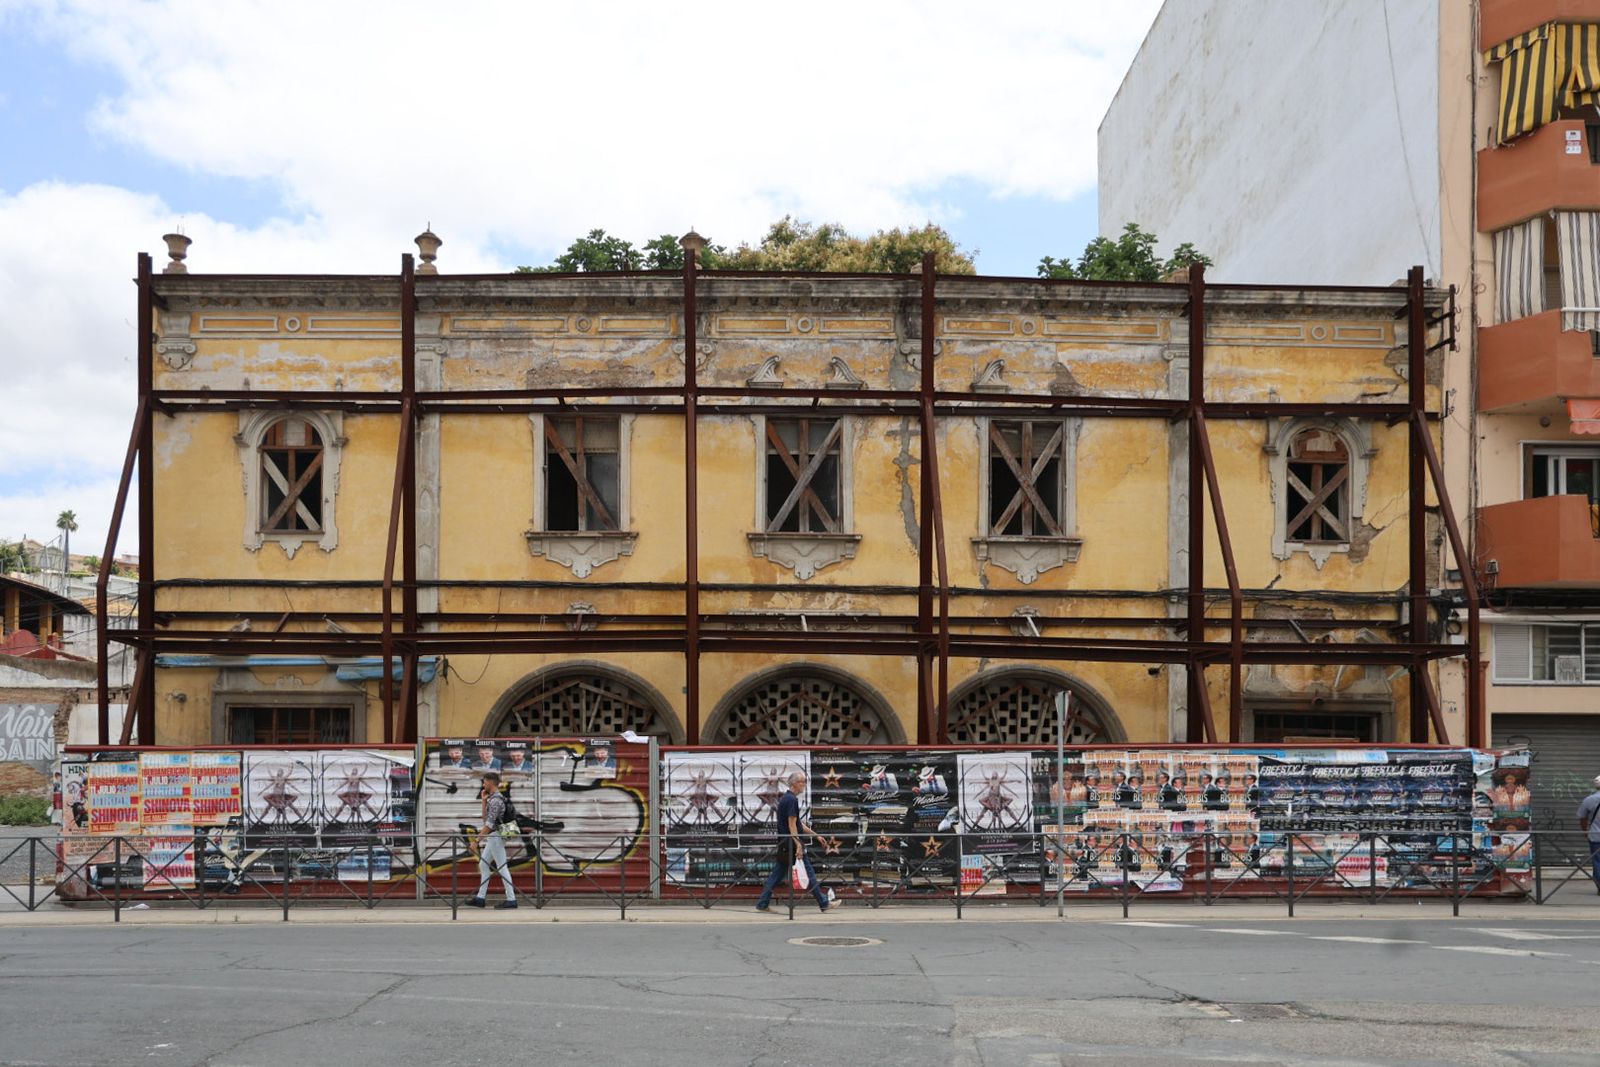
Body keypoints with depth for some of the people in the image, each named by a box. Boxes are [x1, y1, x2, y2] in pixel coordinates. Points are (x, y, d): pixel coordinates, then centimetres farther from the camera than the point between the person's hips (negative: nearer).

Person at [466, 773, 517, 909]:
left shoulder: (495, 800, -16)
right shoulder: (493, 798, 15)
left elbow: (489, 824, -21)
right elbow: (486, 818, 19)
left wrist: (477, 839, -21)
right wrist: (484, 801, 13)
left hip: (495, 837, -11)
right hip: (492, 838, 11)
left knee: (502, 867, -7)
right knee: (483, 865, 13)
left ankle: (511, 899, -6)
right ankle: (481, 898, 15)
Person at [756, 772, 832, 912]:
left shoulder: (784, 798, 17)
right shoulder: (792, 800, -15)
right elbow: (792, 825, -20)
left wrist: (816, 835, 23)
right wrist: (798, 845, -23)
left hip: (783, 843, 10)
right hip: (791, 843, -10)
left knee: (777, 873, 9)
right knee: (809, 873, -2)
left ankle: (763, 904, 7)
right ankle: (823, 903, 4)